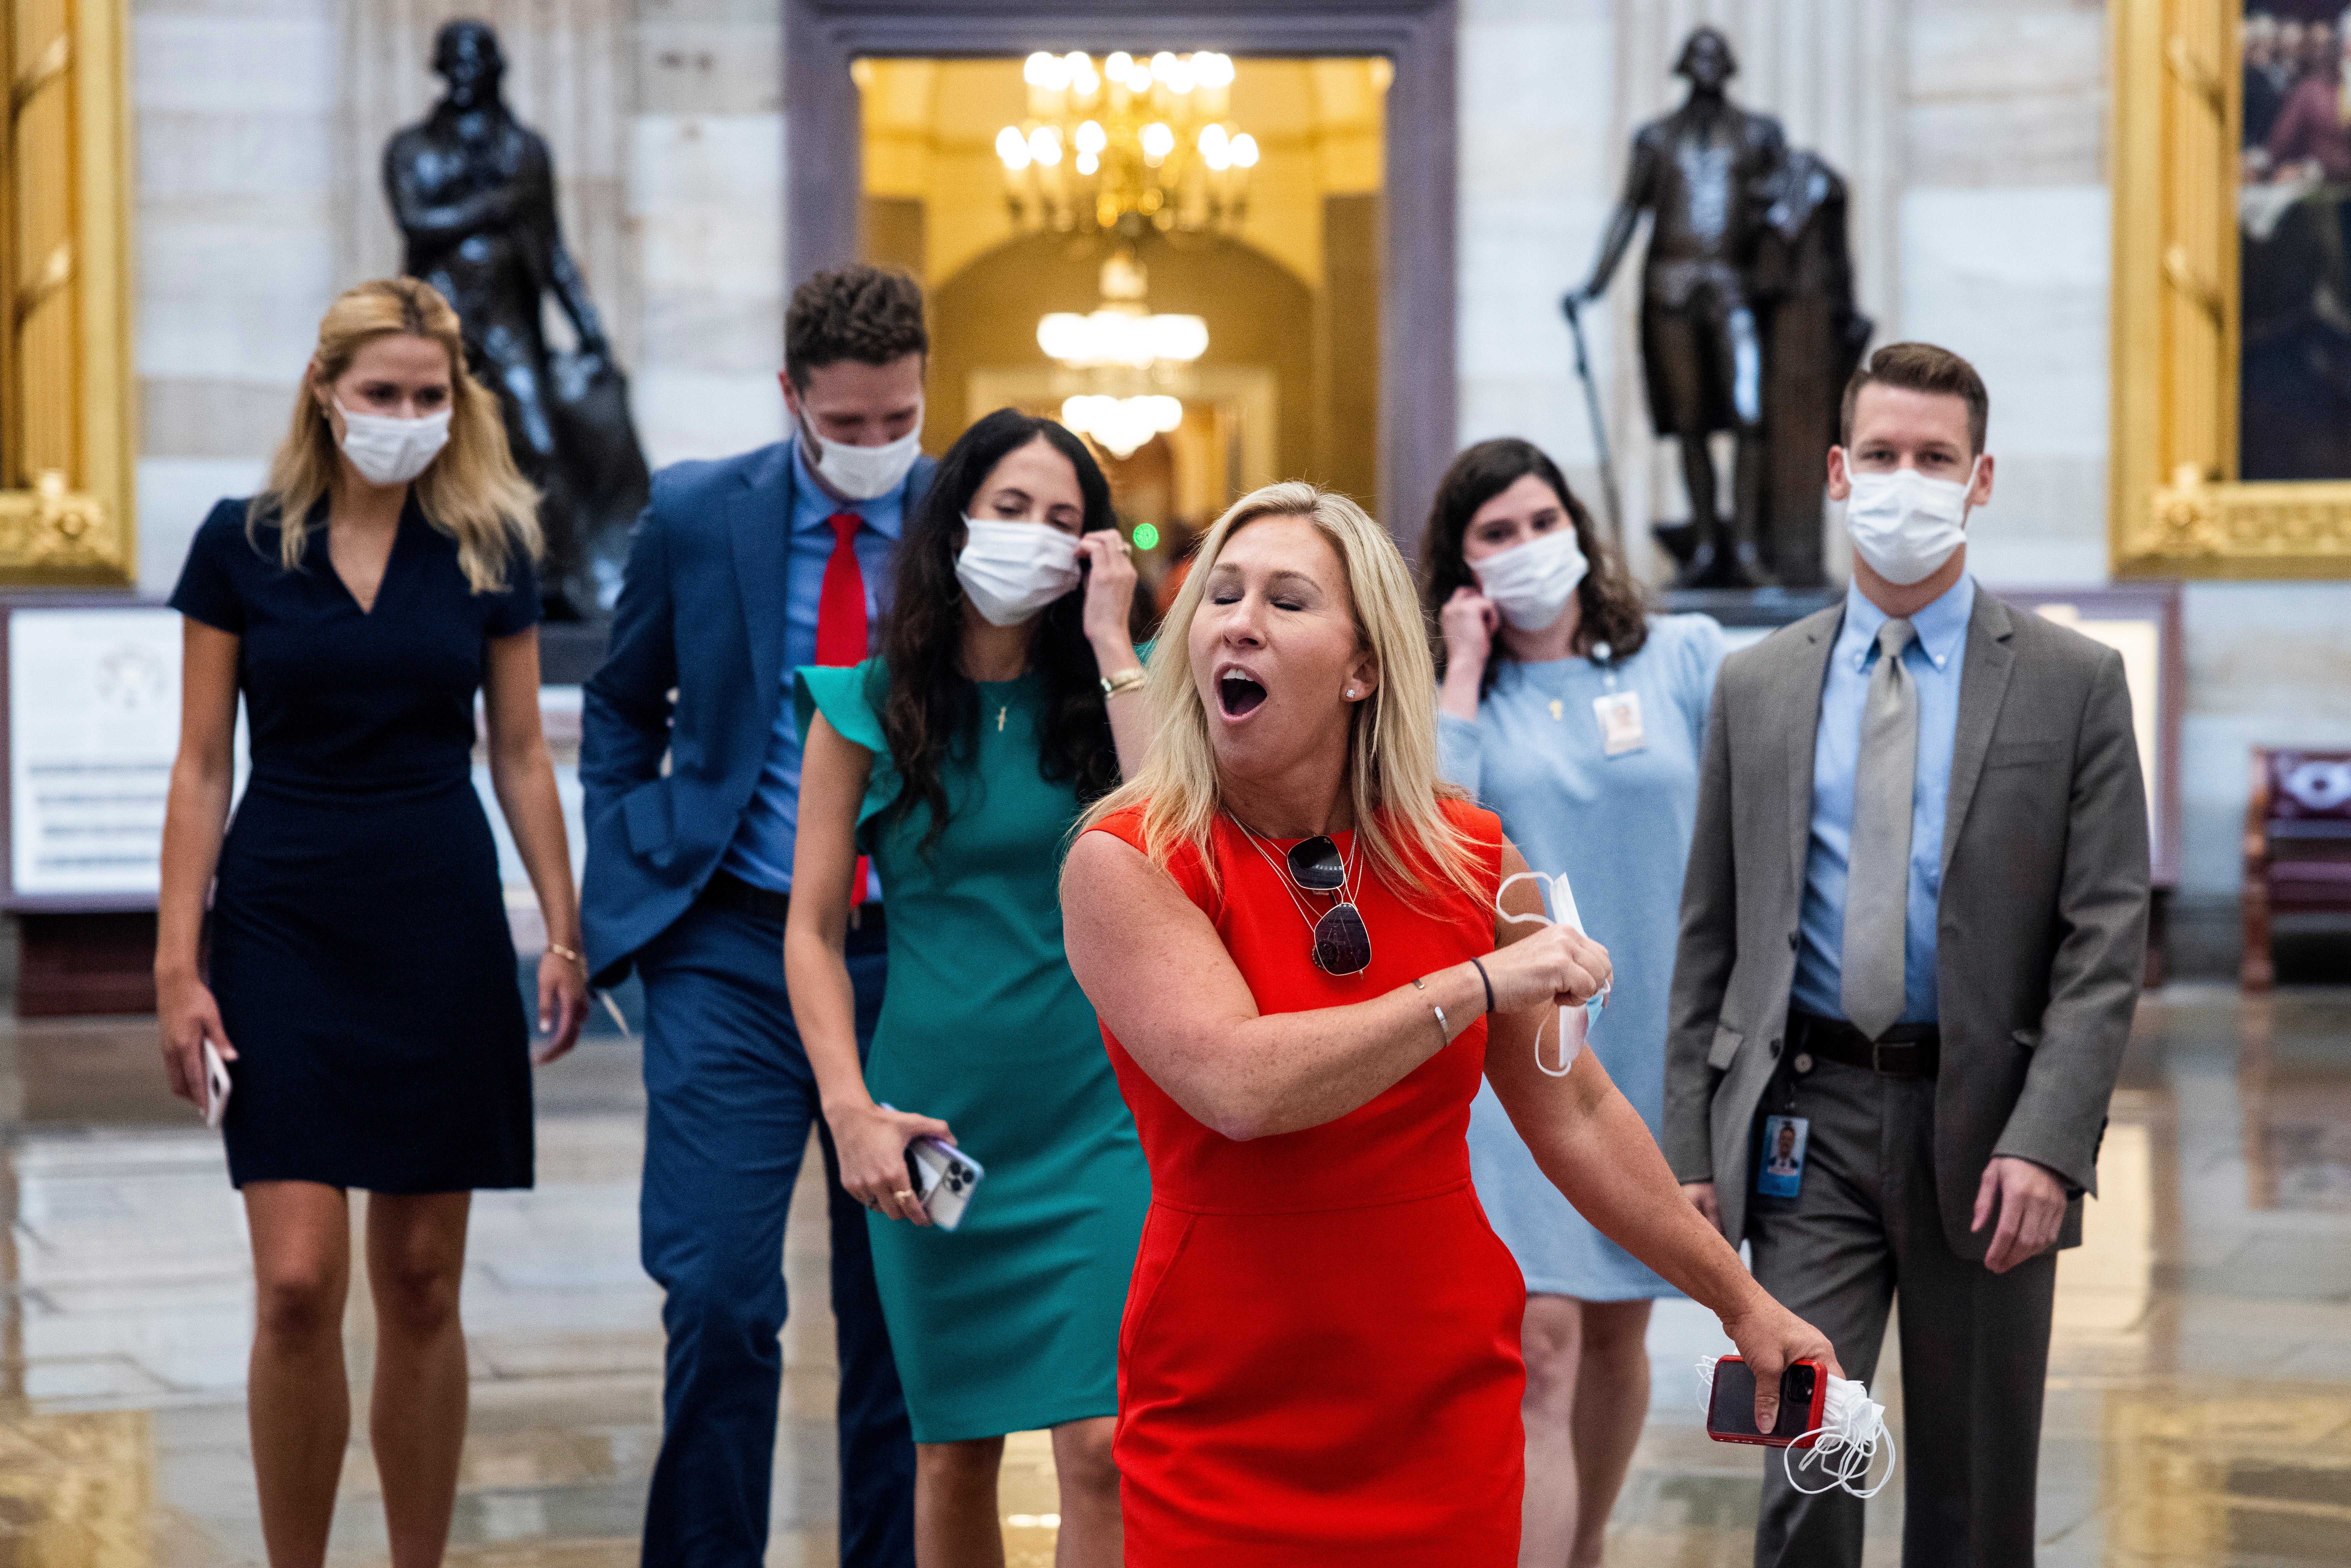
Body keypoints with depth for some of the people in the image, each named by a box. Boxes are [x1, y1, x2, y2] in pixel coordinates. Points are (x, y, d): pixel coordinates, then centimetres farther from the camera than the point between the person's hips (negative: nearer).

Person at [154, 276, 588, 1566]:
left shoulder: (487, 549, 4)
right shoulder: (243, 543, 0)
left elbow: (521, 757, 9)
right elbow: (201, 768, 1)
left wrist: (564, 934, 2)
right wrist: (178, 963, -5)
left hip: (442, 927, 1)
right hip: (282, 926, -1)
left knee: (421, 1282, 5)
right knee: (297, 1287, -8)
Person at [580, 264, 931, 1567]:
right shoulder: (696, 516, 1)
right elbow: (620, 707, 15)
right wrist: (632, 877, 7)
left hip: (915, 957, 0)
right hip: (732, 950, 0)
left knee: (898, 1311, 7)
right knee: (717, 1298, -8)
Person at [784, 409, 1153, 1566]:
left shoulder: (1106, 691, 4)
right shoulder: (867, 708, 2)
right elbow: (812, 930, 2)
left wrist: (1110, 643, -12)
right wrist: (850, 1110, -10)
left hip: (1094, 1117, -1)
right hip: (933, 1126, 1)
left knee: (1099, 1448, -9)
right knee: (954, 1452, 10)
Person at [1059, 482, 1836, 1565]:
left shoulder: (1466, 857, 1)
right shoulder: (1125, 863, -10)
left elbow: (1575, 1113, 10)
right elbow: (1242, 1088, -24)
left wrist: (1741, 1303, 12)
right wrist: (1480, 985, -20)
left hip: (1449, 1405, 4)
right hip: (1225, 1425, -3)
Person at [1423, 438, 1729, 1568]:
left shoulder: (1685, 657, 4)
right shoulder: (1453, 695, 4)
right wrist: (1463, 676, -8)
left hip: (1653, 1041, 2)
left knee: (1616, 1332, 17)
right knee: (1539, 1347, -14)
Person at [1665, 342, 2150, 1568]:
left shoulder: (2073, 683, 1)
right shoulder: (1755, 687, 8)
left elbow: (2104, 943, -5)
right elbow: (1709, 944, 9)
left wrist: (2047, 1144, -16)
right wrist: (1690, 1148, 2)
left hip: (1984, 1126, -1)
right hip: (1809, 1117, 1)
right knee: (1806, 1467, -9)